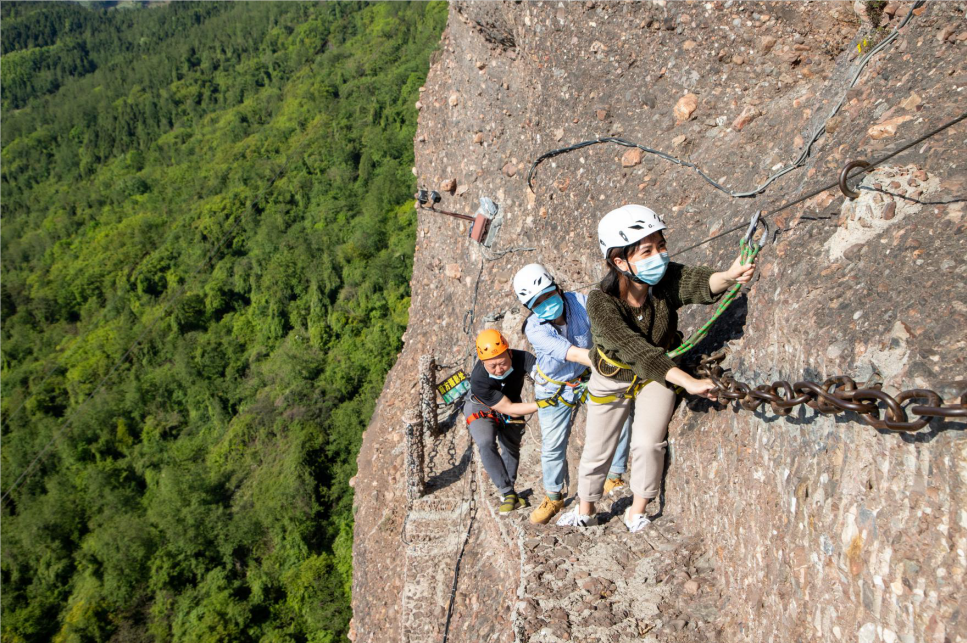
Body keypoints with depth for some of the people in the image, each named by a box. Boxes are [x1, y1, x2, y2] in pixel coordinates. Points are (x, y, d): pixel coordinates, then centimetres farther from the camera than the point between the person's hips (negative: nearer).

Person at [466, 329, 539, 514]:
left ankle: (507, 492, 34)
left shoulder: (521, 358, -34)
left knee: (511, 449, 12)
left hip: (511, 404, 4)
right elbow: (509, 409, -37)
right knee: (487, 444, -27)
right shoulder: (479, 380, -39)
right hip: (482, 410, -4)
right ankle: (507, 492, -15)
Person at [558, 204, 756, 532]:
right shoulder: (601, 302, -35)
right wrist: (687, 381, -56)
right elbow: (637, 350, -45)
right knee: (596, 450, 11)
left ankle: (637, 513, 16)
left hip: (658, 375, 1)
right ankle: (585, 510, 38)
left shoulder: (666, 279, -27)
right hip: (612, 378, -1)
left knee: (648, 444, -10)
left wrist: (728, 276, -71)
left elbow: (699, 283, -48)